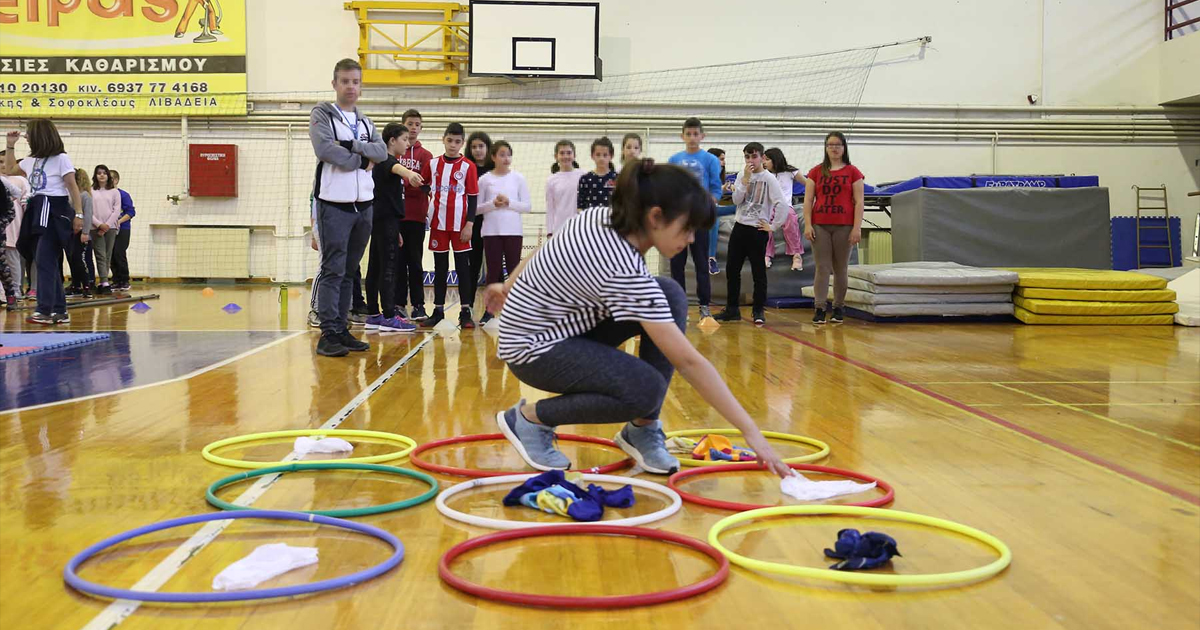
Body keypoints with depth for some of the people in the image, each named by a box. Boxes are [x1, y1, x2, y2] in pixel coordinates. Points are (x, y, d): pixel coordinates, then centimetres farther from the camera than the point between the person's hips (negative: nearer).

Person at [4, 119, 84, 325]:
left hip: (55, 212, -8)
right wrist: (10, 146, 20)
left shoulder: (61, 158, -7)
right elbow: (9, 170, 31)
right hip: (38, 212, 8)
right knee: (49, 262, 8)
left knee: (44, 260, -13)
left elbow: (73, 187, -8)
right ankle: (60, 311, 13)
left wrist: (78, 214, -13)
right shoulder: (31, 160, 15)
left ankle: (45, 311, -14)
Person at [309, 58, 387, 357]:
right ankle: (328, 335, -8)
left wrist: (352, 145, -13)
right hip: (334, 204, -6)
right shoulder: (322, 114, 0)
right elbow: (325, 149, -17)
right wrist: (362, 160, -9)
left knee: (349, 272, 10)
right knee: (333, 270, -8)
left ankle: (341, 330, 15)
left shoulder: (365, 122, 18)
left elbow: (382, 152, 1)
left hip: (363, 204, 6)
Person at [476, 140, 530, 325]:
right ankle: (489, 310, 8)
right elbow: (477, 208, 4)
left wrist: (509, 203, -11)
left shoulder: (518, 178, 5)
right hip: (491, 232, 0)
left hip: (513, 231, 0)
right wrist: (492, 204, -13)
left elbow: (527, 206, 3)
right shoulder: (485, 180, 4)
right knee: (494, 271, 1)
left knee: (514, 270, 2)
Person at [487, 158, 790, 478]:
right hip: (533, 347, -9)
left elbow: (543, 250, 8)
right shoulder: (626, 271, -33)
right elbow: (688, 361, -33)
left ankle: (642, 430, -1)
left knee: (672, 296, -8)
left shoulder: (602, 217, -10)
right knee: (647, 390, -28)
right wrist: (750, 431, -30)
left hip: (567, 323, 9)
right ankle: (530, 417, -5)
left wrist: (509, 287, 26)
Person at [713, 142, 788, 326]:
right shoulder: (742, 175, 8)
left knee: (758, 272, 1)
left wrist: (773, 226, -13)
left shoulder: (769, 178, -7)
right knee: (732, 270, 8)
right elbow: (736, 200, -3)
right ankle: (732, 309, 17)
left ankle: (759, 311, 10)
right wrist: (746, 179, -10)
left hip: (757, 230, -5)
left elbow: (781, 203, -15)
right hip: (739, 227, 5)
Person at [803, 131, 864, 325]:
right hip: (820, 226, 1)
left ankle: (838, 308, 13)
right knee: (822, 268, -3)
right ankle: (819, 309, -5)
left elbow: (859, 202, 1)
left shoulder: (853, 172, 4)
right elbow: (808, 200, 6)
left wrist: (857, 228, -7)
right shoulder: (816, 172, 8)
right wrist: (807, 225, -4)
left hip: (844, 227, -1)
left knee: (841, 269, 5)